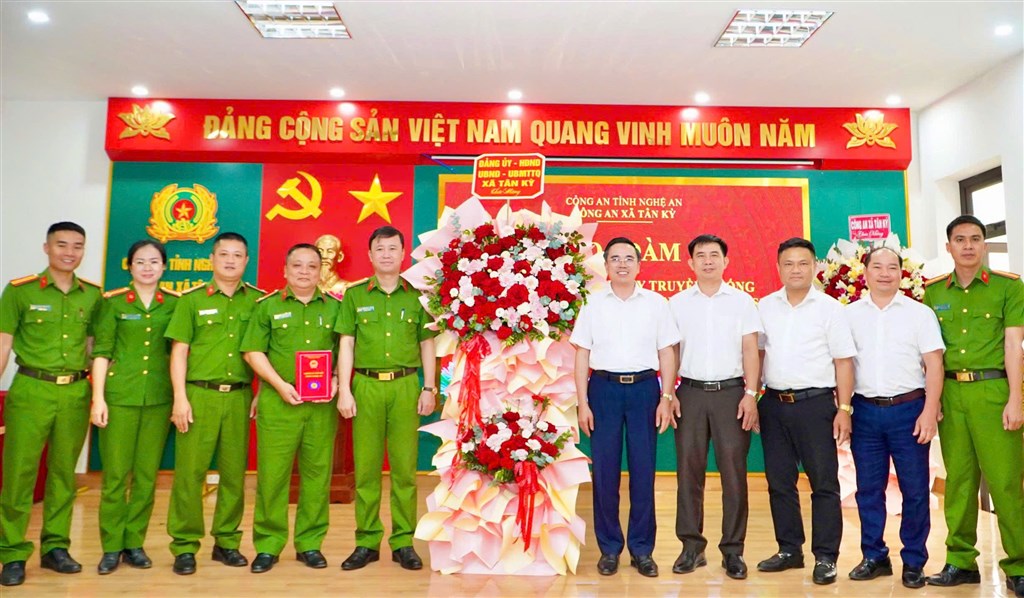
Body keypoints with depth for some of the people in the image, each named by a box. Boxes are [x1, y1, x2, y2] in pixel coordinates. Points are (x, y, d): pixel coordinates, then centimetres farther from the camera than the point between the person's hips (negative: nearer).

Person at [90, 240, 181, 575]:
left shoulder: (175, 304, 6)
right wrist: (98, 398, -7)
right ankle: (111, 547, 15)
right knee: (115, 474, 2)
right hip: (119, 396, -1)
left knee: (147, 474, 7)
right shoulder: (113, 302, 2)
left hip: (158, 398, 2)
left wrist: (180, 397, 5)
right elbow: (101, 352, -1)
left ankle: (134, 543, 19)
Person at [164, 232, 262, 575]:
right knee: (189, 472, 1)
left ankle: (227, 541, 20)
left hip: (240, 396, 2)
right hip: (199, 394, -1)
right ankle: (185, 546, 13)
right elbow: (179, 350, 2)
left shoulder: (258, 301, 8)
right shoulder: (192, 299, 5)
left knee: (234, 473, 7)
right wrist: (180, 397, -5)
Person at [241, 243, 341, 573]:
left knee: (317, 472, 5)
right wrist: (280, 385, -9)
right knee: (272, 472, 0)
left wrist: (336, 381, -5)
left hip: (323, 404, 1)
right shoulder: (268, 306, 7)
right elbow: (253, 351, 2)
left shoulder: (334, 307, 11)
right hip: (279, 400, -1)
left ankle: (310, 543, 18)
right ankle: (268, 545, 14)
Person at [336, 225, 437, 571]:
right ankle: (366, 542, 15)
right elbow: (346, 345, 5)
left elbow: (427, 345, 9)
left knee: (405, 467, 2)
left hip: (405, 385, 0)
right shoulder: (355, 295, 8)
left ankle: (403, 542, 12)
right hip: (366, 386, 0)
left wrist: (429, 389, 2)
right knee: (366, 467, 4)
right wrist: (344, 390, -3)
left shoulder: (417, 296, 9)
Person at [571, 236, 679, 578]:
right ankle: (609, 548, 19)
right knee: (604, 471, 5)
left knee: (643, 471, 5)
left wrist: (666, 399, -3)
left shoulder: (656, 303, 4)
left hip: (644, 387, 0)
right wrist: (582, 403, -2)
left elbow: (667, 354, 5)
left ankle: (642, 549, 19)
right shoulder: (593, 303, 4)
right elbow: (582, 355, 3)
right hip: (603, 388, 0)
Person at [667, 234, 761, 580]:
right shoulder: (677, 303, 8)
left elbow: (750, 351, 3)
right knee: (688, 470, 3)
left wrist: (751, 394, -6)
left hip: (731, 392, -1)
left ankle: (732, 550, 12)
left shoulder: (742, 301, 6)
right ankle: (691, 545, 14)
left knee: (733, 471, 1)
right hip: (690, 392, 1)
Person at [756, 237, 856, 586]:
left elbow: (843, 362, -2)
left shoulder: (829, 308, -1)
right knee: (779, 481, 11)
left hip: (815, 403, -3)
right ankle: (789, 550, 25)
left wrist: (844, 409, -8)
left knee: (824, 482, 2)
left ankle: (825, 557, 14)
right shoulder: (765, 307, 8)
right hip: (774, 403, 4)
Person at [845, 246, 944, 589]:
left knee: (915, 489, 5)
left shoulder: (919, 313, 2)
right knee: (868, 489, 8)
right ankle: (874, 556, 21)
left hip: (908, 409, -1)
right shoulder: (849, 314, 6)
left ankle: (914, 561, 19)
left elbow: (933, 365, -1)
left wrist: (929, 411, -10)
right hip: (865, 410, 2)